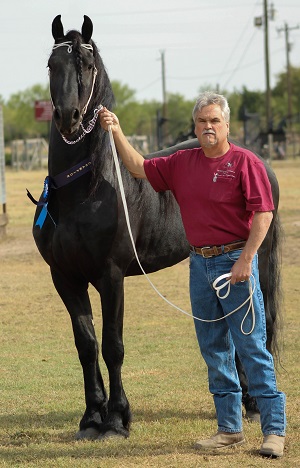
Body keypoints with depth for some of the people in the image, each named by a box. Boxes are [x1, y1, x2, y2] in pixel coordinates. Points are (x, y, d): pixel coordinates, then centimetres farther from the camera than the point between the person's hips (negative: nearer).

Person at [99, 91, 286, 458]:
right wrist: (116, 133, 6)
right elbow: (139, 168, 17)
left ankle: (274, 429, -4)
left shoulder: (245, 162, -8)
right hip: (200, 263, 6)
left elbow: (263, 213, -14)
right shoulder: (182, 163, 10)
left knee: (251, 347, -7)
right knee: (213, 349, 9)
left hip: (235, 260, -6)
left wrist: (246, 259, -20)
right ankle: (229, 428, 16)